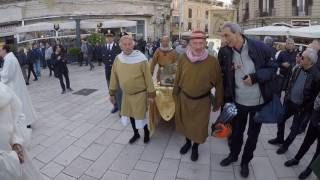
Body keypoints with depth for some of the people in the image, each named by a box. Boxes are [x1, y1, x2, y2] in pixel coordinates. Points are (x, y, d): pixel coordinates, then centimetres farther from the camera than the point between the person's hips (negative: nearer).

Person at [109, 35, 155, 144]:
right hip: (126, 94, 5)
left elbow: (148, 77, -14)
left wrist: (151, 94, -12)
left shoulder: (141, 58, -19)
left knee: (140, 116, 5)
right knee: (130, 114, 18)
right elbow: (114, 77, 3)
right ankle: (136, 134, 41)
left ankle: (146, 133, 35)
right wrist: (112, 93, 7)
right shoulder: (118, 59, -6)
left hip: (140, 94, -5)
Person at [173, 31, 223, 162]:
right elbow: (178, 79, 1)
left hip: (202, 101, -2)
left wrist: (218, 102, -1)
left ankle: (195, 147, 43)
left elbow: (218, 83, -7)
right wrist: (175, 95, 9)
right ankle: (187, 142, 51)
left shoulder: (212, 61, -17)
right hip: (184, 98, 2)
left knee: (199, 126, 14)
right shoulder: (183, 59, -11)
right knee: (185, 123, 21)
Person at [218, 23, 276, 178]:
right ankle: (233, 155, 45)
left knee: (253, 134, 16)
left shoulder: (259, 48, -15)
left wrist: (255, 77, -24)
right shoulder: (226, 53, -8)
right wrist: (227, 99, 0)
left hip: (259, 102, -1)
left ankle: (245, 161, 39)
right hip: (238, 102, 1)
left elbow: (273, 68, -7)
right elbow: (226, 78, 1)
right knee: (236, 131, 18)